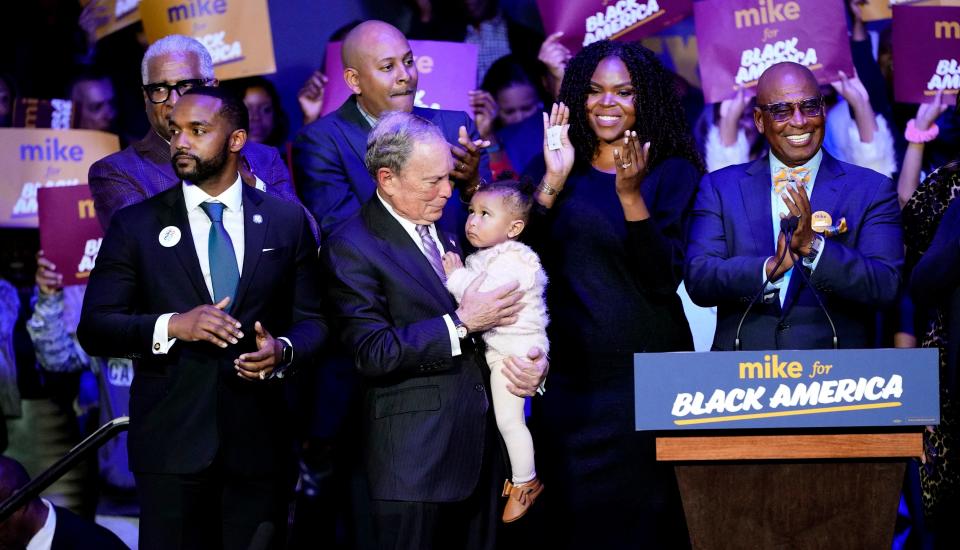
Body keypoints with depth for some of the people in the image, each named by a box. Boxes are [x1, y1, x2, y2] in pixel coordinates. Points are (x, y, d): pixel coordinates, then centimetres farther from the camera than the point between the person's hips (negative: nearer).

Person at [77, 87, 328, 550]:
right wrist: (171, 326, -18)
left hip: (258, 439, 1)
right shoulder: (136, 225, 3)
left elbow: (311, 320, 9)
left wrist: (283, 350, -13)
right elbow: (94, 328, -1)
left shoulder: (286, 220, 7)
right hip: (170, 440, -1)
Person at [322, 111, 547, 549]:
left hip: (478, 446, 7)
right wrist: (460, 324, -18)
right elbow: (371, 353, -18)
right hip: (415, 460, -7)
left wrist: (535, 360, -2)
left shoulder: (450, 232, 13)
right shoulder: (352, 249, -10)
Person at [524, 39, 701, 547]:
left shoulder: (673, 173, -2)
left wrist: (631, 195, -24)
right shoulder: (555, 168, 5)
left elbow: (663, 280, -12)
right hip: (571, 376, 3)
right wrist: (553, 182, -16)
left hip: (647, 374, -2)